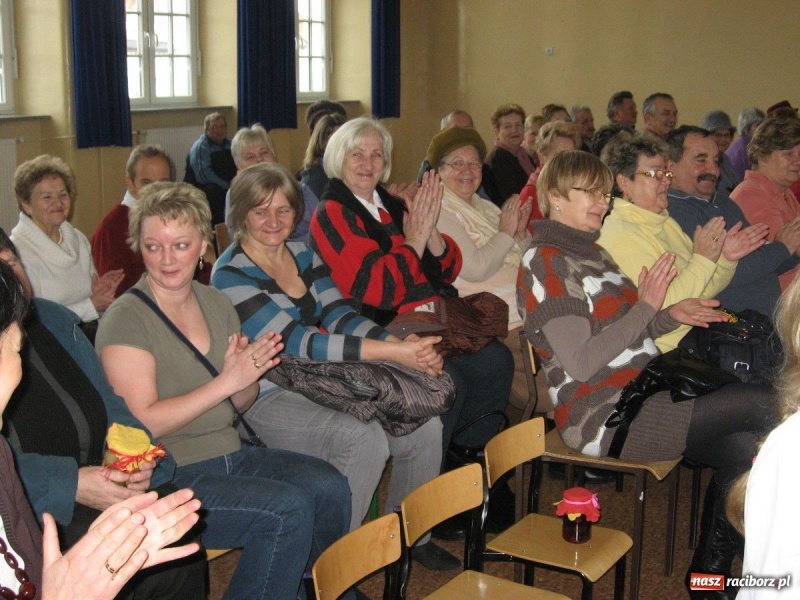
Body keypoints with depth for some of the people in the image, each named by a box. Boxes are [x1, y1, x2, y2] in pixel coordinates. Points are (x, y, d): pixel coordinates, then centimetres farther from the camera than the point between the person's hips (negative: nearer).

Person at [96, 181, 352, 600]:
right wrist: (227, 381, -20)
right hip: (170, 477, -6)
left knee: (330, 489, -15)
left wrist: (249, 376, -8)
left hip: (232, 455, 6)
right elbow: (143, 424, -18)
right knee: (288, 510, -25)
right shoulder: (125, 320, -11)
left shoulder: (217, 303, 9)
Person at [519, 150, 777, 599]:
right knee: (764, 404, -14)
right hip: (606, 417, -9)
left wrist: (670, 315, 2)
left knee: (743, 448, -8)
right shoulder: (545, 262, -11)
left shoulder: (592, 252, 17)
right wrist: (647, 307, -17)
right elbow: (582, 363, -19)